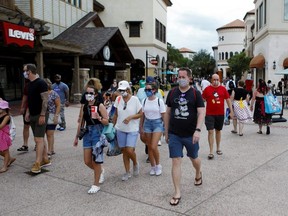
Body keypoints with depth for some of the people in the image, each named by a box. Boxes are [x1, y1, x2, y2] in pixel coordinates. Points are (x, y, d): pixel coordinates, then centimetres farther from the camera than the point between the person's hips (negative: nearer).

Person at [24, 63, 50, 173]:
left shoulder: (41, 83, -13)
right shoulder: (30, 84, 13)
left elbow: (45, 100, -18)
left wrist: (42, 115, -22)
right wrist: (27, 112, 14)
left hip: (40, 116, -9)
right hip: (32, 116, 9)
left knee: (39, 139, -9)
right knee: (39, 139, 12)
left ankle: (37, 164, -6)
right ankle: (45, 160, 21)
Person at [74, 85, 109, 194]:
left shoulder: (100, 106, -7)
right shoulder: (84, 106, 9)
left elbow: (107, 122, -8)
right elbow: (81, 123, 15)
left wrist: (99, 118, -27)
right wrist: (77, 137, 16)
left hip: (97, 133, -5)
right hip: (87, 133, 6)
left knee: (96, 160, 0)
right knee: (87, 161, 8)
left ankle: (96, 184, 16)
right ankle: (99, 171, 38)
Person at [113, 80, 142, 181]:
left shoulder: (135, 99, -8)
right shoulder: (118, 99, 2)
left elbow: (140, 114, -4)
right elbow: (116, 114, 11)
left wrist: (130, 117, -19)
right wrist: (113, 126, 10)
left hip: (132, 129, -3)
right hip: (120, 129, 4)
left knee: (130, 150, -12)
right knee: (124, 151, 9)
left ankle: (135, 163, 21)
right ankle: (127, 172, 23)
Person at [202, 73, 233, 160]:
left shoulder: (223, 89, 2)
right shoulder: (207, 89, -3)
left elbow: (228, 99, 7)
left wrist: (231, 111, 6)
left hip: (220, 114, 2)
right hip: (209, 114, -2)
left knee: (218, 131, 16)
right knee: (210, 131, -6)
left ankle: (218, 148, 32)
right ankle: (211, 152, 0)